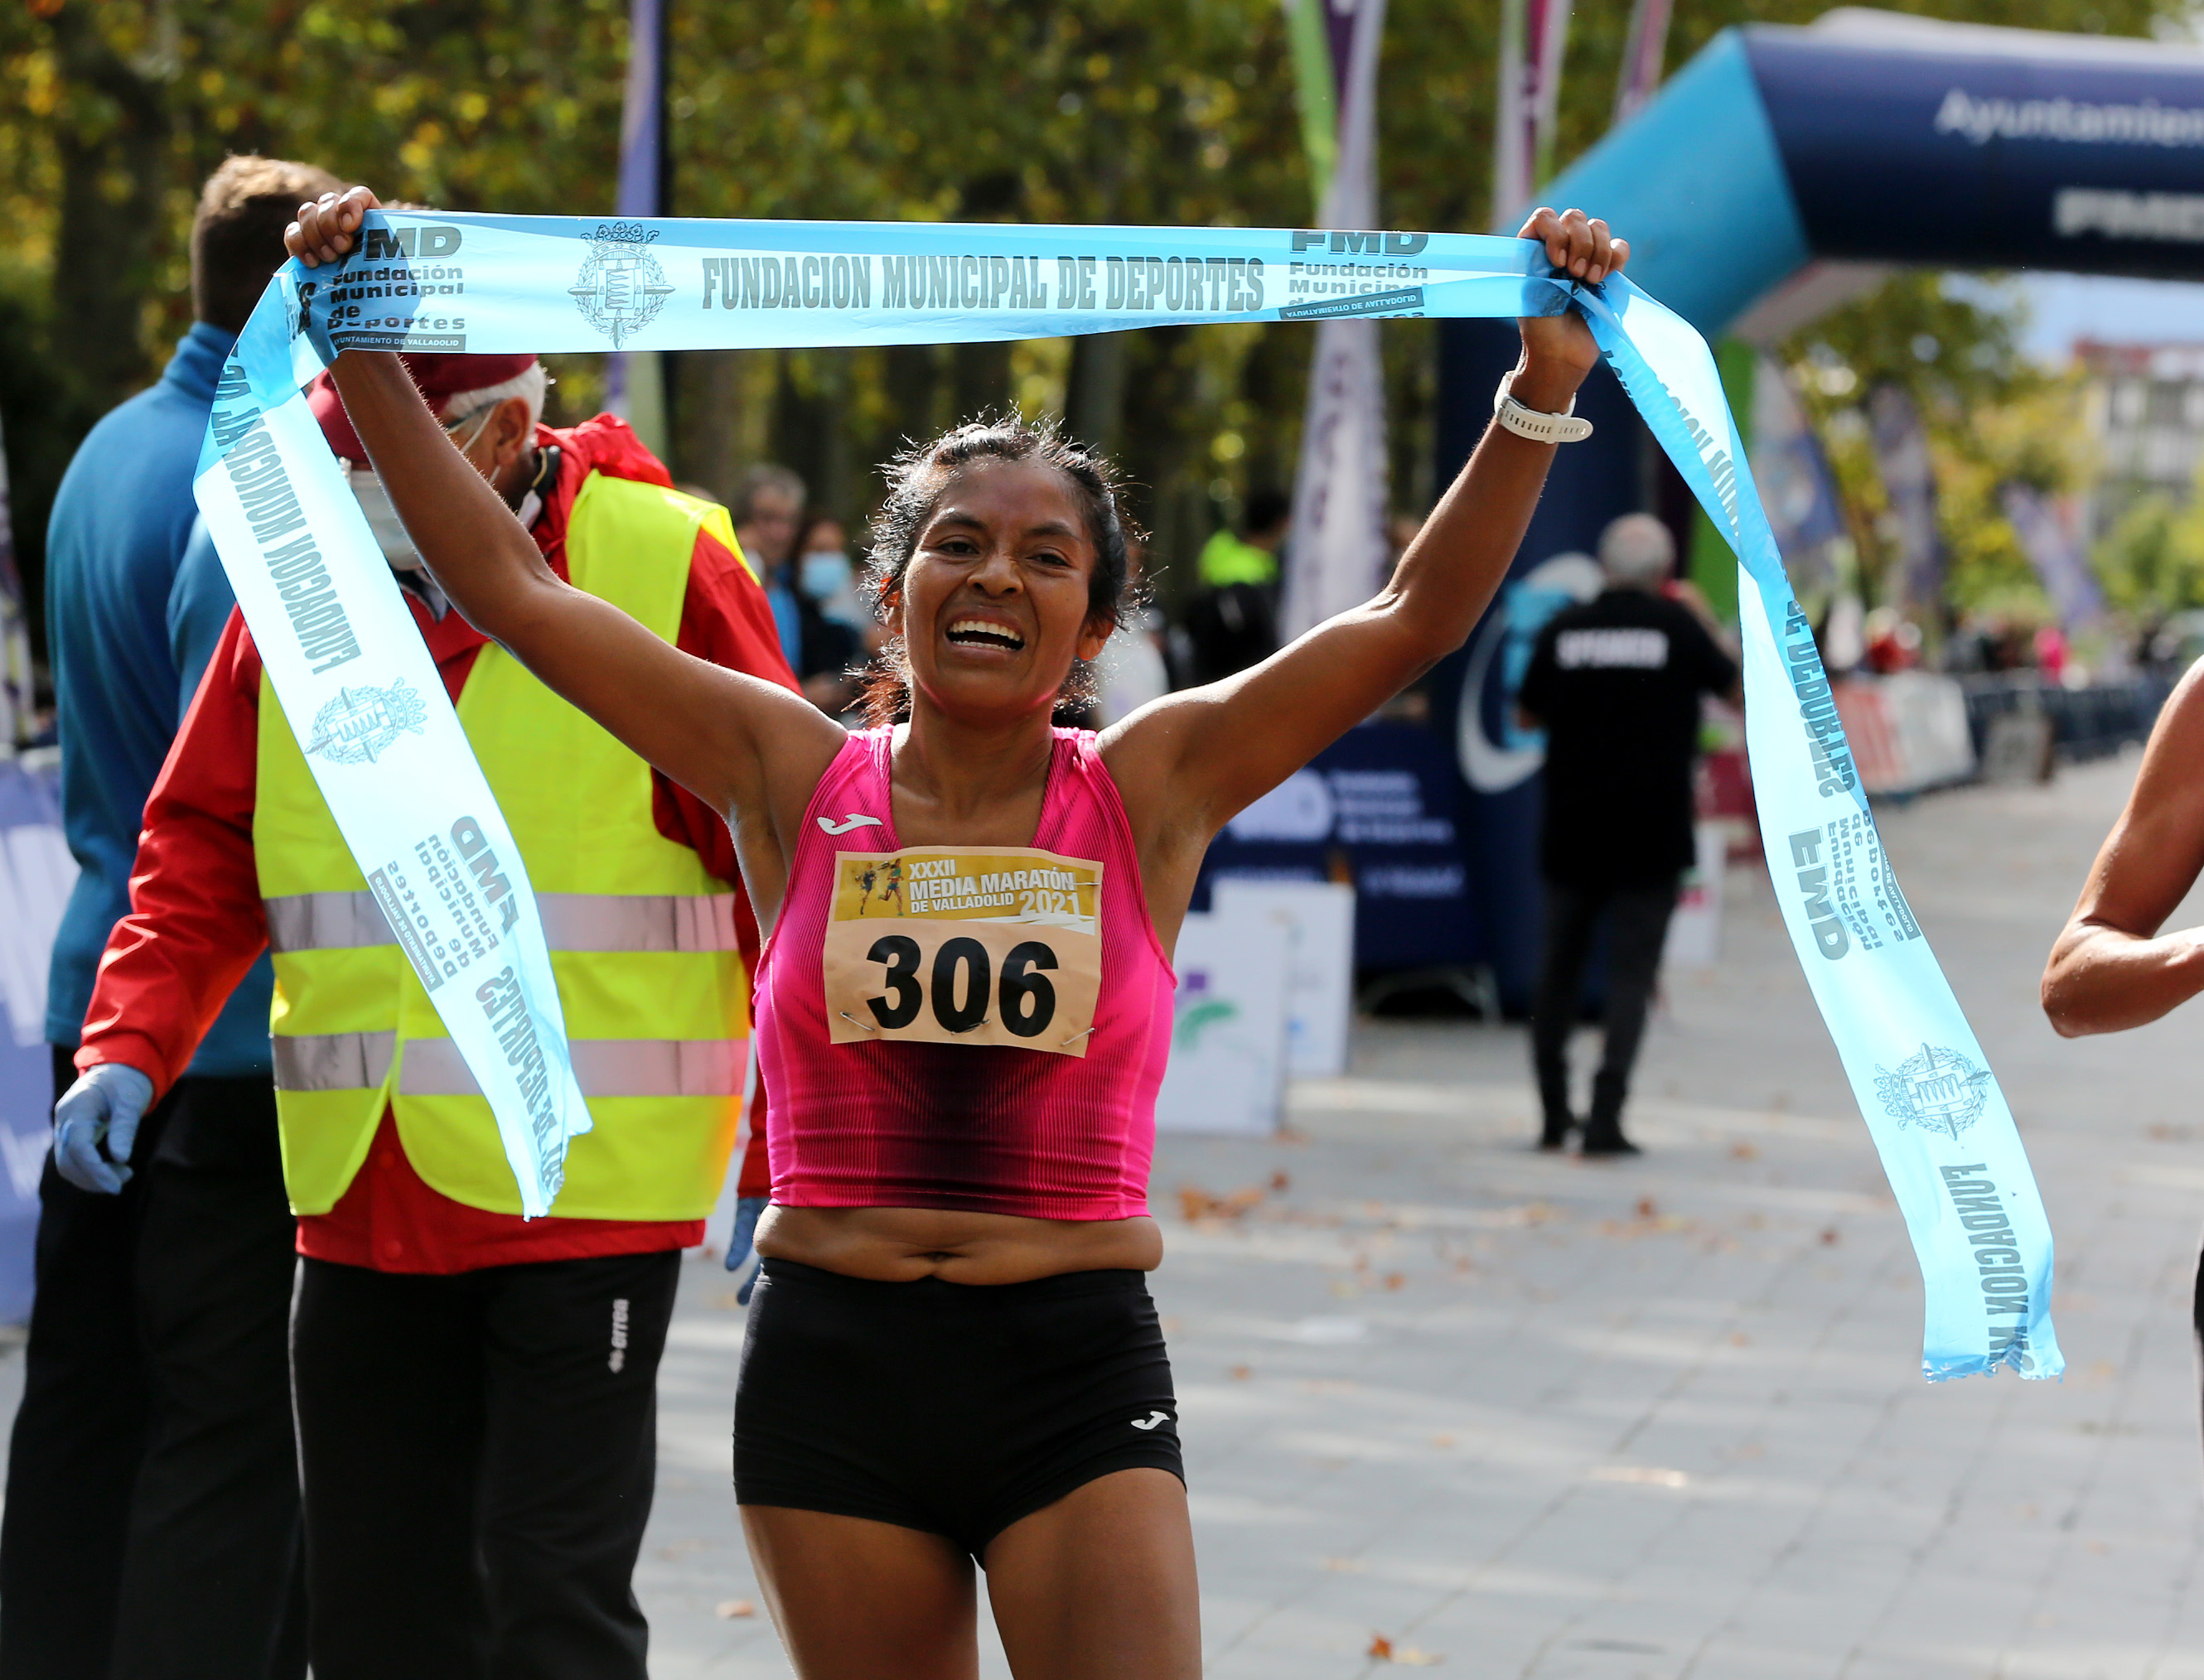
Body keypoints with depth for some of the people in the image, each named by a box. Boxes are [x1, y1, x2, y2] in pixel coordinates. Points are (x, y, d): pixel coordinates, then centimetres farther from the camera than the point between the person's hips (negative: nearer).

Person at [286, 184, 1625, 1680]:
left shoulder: (1151, 793, 2)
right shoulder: (795, 780, 3)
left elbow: (1415, 617, -2)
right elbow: (513, 588, 3)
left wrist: (1543, 391, -11)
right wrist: (367, 356, -1)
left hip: (1077, 1379, -1)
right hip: (834, 1371, 1)